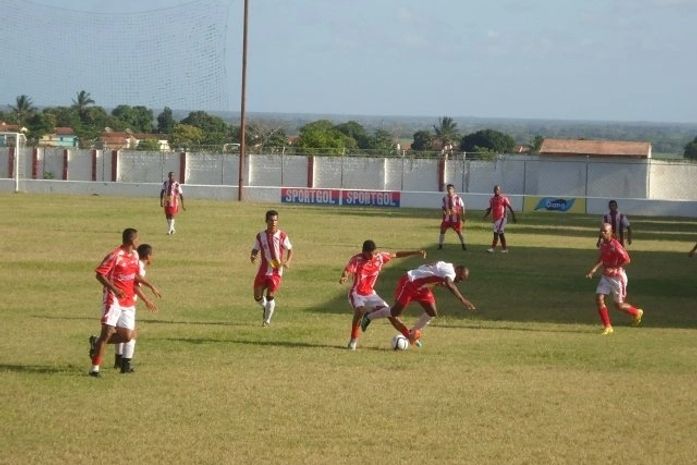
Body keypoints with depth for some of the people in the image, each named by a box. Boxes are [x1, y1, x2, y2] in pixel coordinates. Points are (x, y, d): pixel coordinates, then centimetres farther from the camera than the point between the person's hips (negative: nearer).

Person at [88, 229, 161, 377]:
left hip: (128, 301, 7)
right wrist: (114, 289, -27)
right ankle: (95, 368, -11)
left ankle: (97, 343, 23)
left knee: (127, 336, 1)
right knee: (108, 331, -15)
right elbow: (99, 274, -16)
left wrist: (150, 286, 17)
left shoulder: (134, 255, 11)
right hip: (114, 299, -7)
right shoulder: (115, 255, -14)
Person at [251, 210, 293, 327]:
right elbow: (255, 250, 6)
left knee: (270, 296, -12)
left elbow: (290, 250, 4)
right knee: (257, 297, 3)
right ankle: (266, 307, 37)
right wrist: (253, 256, -18)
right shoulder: (260, 236, 0)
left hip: (276, 272, -3)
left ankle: (267, 320, 3)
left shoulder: (282, 236, -4)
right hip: (263, 271, 3)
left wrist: (288, 262, -14)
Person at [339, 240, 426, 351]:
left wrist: (416, 252, 2)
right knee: (359, 310, -33)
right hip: (356, 294, -4)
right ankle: (353, 341, -23)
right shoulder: (356, 260, -20)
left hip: (370, 294, 4)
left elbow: (396, 255, 4)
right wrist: (344, 277, -60)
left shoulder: (380, 257, -7)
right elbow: (347, 271, -35)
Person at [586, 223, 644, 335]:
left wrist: (613, 269, -24)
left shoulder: (615, 246, -22)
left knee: (619, 305, 4)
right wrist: (594, 269, 1)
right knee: (599, 299, -8)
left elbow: (627, 260, -22)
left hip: (617, 277, -7)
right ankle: (607, 327, 3)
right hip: (606, 276, 7)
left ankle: (637, 312, 35)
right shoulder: (603, 244, 2)